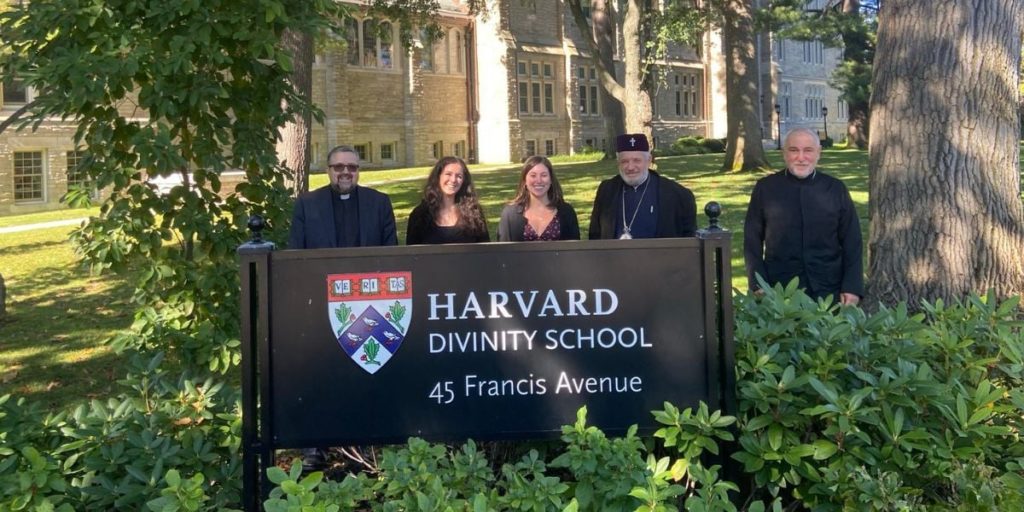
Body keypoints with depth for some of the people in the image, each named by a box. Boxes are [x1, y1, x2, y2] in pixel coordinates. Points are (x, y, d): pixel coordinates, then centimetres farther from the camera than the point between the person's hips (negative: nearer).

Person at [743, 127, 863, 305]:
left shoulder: (835, 189, 4)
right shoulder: (765, 188, 1)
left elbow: (852, 242, 5)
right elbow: (752, 241, 3)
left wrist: (852, 287, -2)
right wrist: (758, 285, -5)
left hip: (829, 291, 1)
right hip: (779, 293, -1)